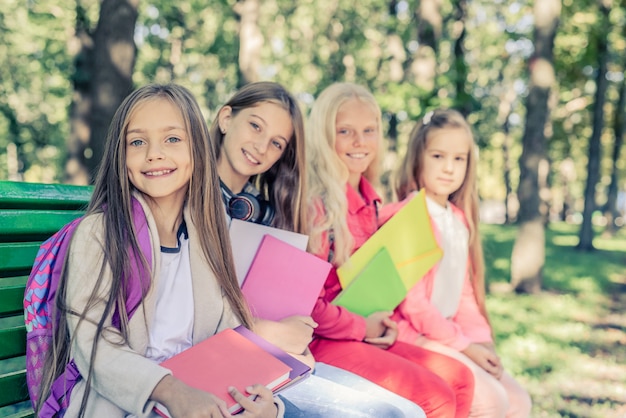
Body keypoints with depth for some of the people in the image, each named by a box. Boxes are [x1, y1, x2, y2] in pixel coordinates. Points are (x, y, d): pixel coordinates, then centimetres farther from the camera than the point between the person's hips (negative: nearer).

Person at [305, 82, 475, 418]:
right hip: (322, 341, -8)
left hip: (366, 336, 8)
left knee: (460, 378, 3)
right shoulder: (314, 203, -17)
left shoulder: (367, 201, 10)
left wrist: (384, 324, 2)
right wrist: (363, 328, -11)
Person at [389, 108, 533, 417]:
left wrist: (481, 340, -1)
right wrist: (466, 346, -14)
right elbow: (412, 303, -18)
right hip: (415, 335, -8)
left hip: (447, 332, 8)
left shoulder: (459, 218, 10)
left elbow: (464, 291, 13)